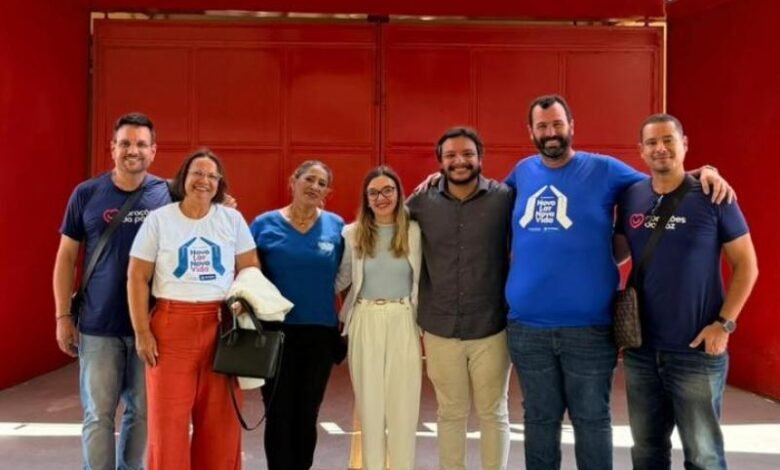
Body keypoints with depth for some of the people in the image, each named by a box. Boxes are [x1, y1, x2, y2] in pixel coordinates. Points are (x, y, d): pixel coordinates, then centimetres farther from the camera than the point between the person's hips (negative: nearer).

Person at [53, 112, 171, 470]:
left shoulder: (169, 194, -1)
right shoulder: (86, 194, 0)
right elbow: (66, 257, 4)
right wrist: (63, 315, 0)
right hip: (98, 325, 0)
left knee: (142, 412, 12)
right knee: (98, 414, 8)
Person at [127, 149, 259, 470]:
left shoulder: (232, 219, 8)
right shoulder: (158, 219, 3)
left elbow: (250, 271, 10)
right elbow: (137, 278, 1)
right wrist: (141, 332, -5)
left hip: (221, 326, 2)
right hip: (172, 326, -1)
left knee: (220, 419, 6)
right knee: (168, 417, 2)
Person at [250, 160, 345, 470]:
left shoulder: (336, 226, 2)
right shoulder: (264, 224, -2)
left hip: (321, 332, 2)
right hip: (276, 331, -1)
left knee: (307, 414, 13)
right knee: (279, 413, 5)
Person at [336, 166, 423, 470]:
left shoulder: (415, 231, -1)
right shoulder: (352, 233, 2)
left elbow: (424, 281, 3)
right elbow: (340, 279, 6)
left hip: (404, 322, -1)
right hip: (366, 323, 1)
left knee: (403, 402, 5)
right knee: (369, 402, 9)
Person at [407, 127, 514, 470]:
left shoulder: (504, 198, -6)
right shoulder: (422, 202, -1)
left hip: (491, 328, -1)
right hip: (440, 329, 2)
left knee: (493, 413, 13)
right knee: (450, 413, 16)